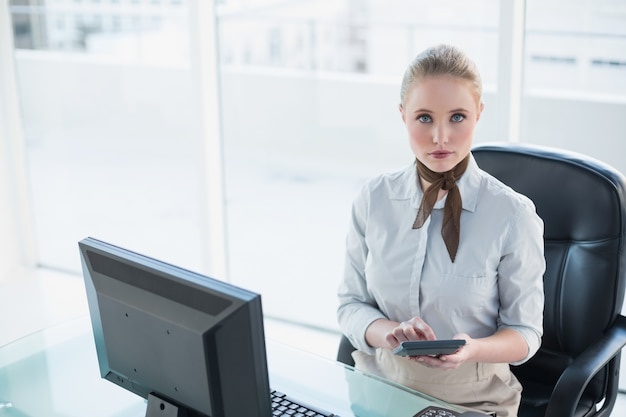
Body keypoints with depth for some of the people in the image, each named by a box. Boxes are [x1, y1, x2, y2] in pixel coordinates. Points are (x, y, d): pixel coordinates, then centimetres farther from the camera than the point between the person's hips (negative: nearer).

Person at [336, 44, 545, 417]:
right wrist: (390, 333, -16)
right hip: (377, 384, 2)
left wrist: (472, 349, -22)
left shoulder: (513, 215, -11)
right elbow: (351, 305, 5)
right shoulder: (373, 199, -2)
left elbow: (524, 332, -2)